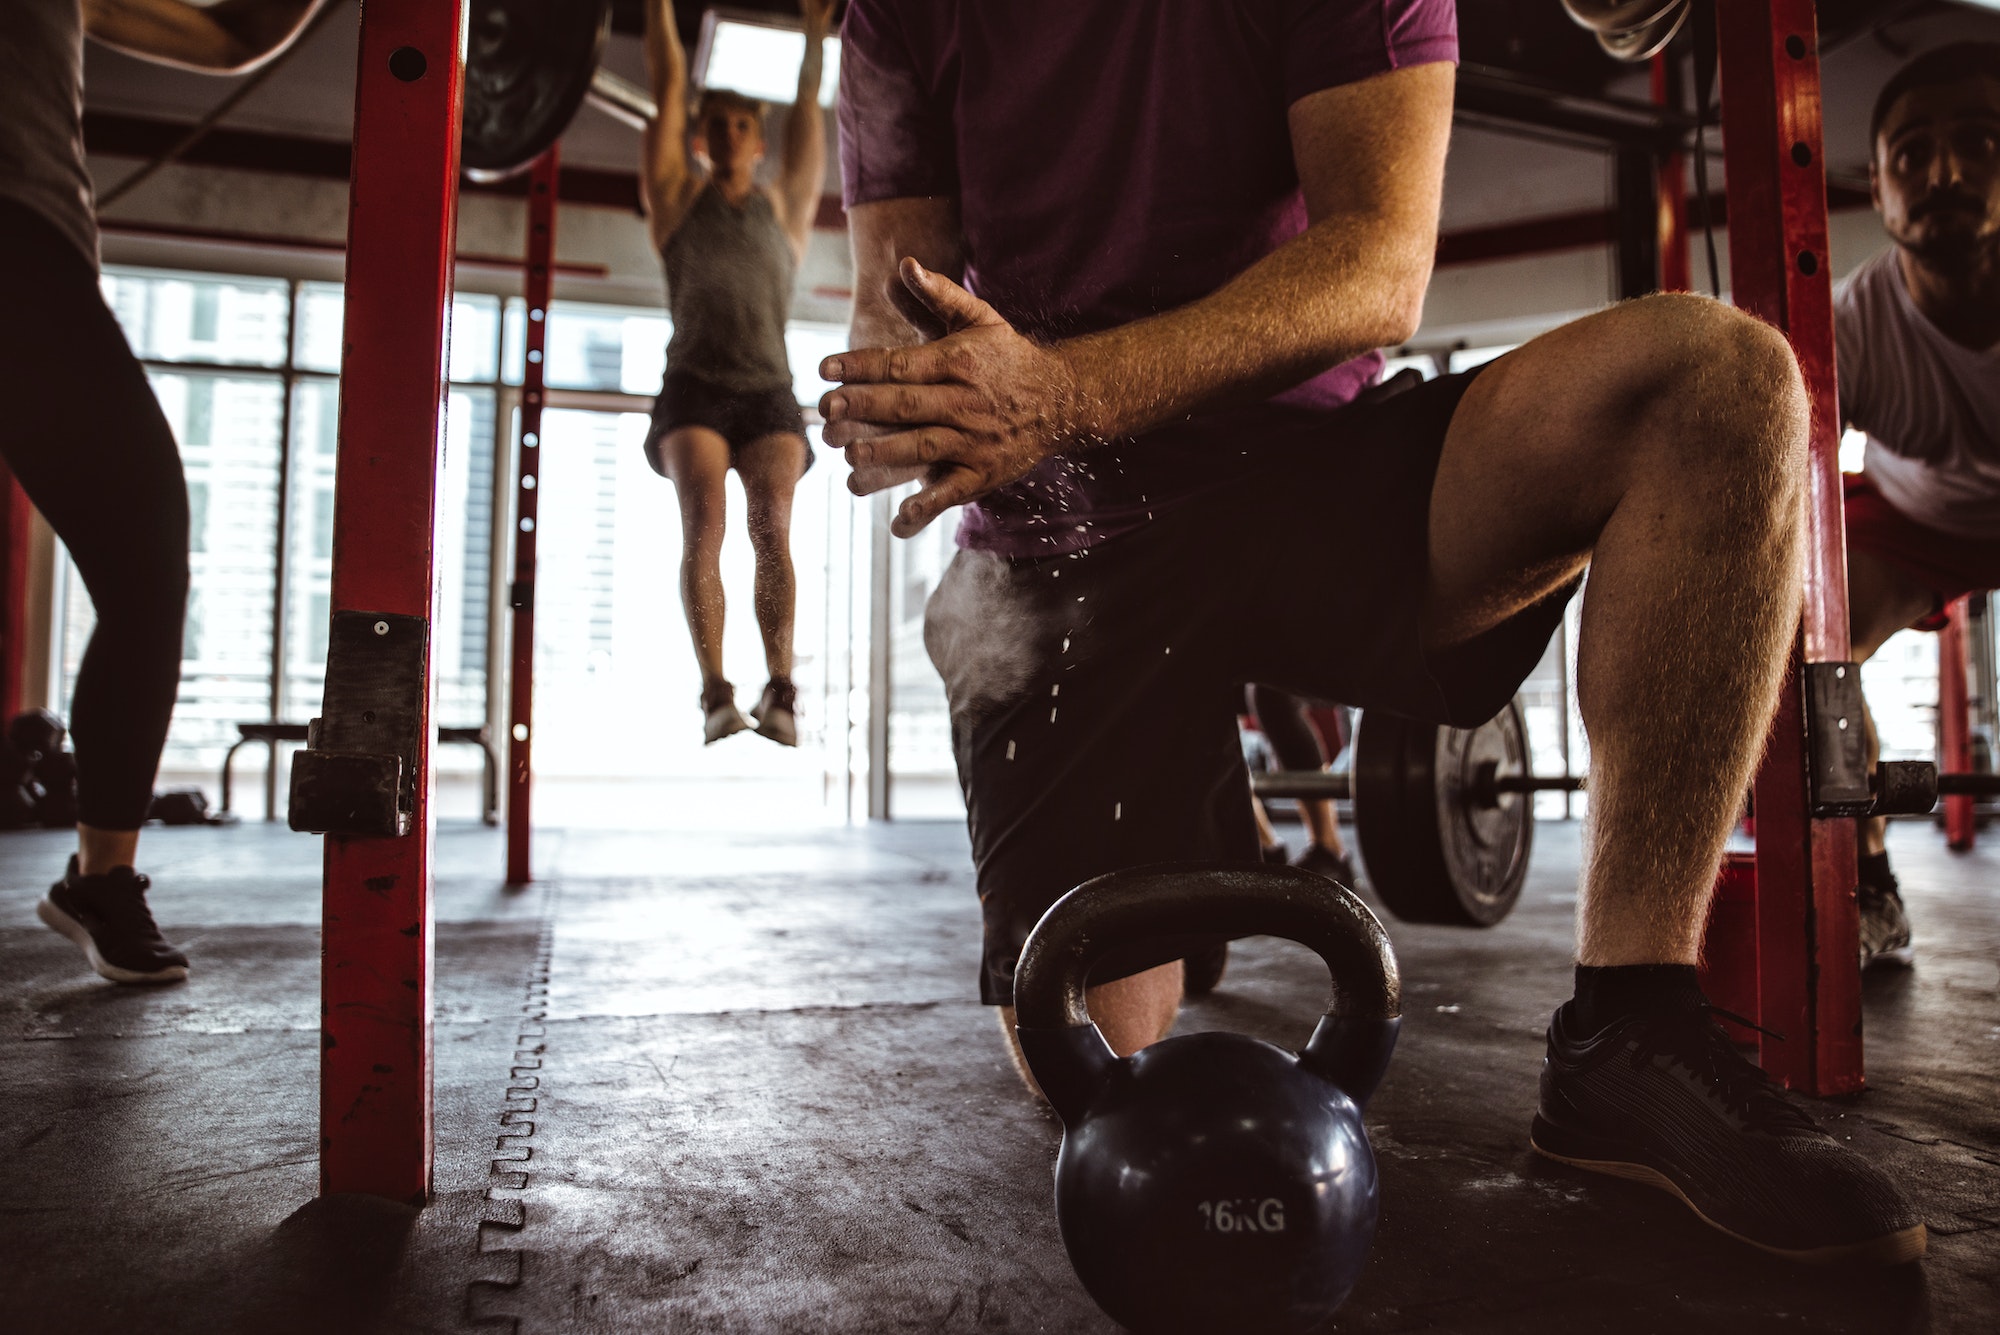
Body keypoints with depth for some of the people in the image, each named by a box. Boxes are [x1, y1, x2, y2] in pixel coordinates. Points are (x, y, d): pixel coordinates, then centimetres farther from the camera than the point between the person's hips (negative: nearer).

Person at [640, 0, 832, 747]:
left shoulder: (784, 207, 21)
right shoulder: (676, 198, 18)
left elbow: (808, 112, 21)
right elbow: (668, 84, 19)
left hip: (769, 391, 1)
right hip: (694, 387, 0)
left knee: (773, 526, -18)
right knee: (704, 525, -18)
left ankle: (781, 691, -25)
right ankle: (715, 693, -24)